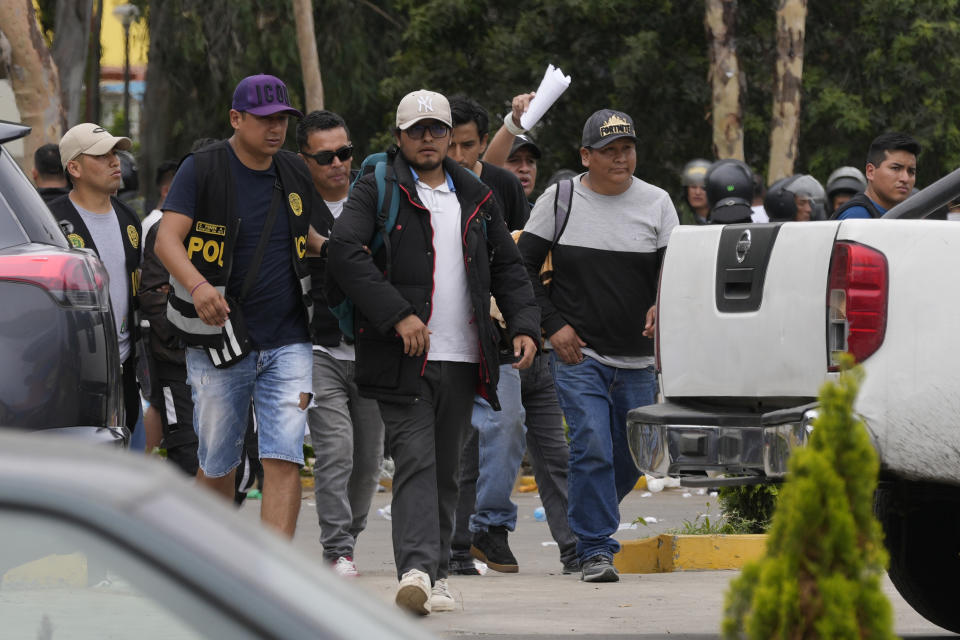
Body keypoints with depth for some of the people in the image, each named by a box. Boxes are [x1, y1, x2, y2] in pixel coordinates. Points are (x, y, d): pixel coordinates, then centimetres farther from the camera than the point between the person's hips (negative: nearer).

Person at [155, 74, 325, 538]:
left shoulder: (294, 173, 9)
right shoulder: (203, 169, -6)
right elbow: (167, 240, -17)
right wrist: (198, 285, -36)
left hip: (287, 343, 3)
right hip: (219, 342, -3)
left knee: (285, 460, -11)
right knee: (217, 466, 9)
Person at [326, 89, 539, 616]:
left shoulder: (475, 199, 17)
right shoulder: (377, 192, -1)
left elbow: (507, 268, 22)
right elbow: (344, 252, -14)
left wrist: (523, 325, 5)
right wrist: (398, 315, -21)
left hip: (462, 358, 5)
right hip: (402, 356, -5)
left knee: (446, 469, 10)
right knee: (415, 461, -16)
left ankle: (434, 574, 18)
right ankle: (416, 569, -25)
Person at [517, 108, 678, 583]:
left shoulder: (656, 203, 4)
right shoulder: (558, 201, 1)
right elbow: (523, 268, 4)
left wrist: (663, 307, -17)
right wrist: (553, 324, -7)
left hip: (639, 359, 3)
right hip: (578, 352, -3)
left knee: (632, 455, 9)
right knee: (592, 450, -15)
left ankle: (589, 520, 34)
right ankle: (595, 549, -9)